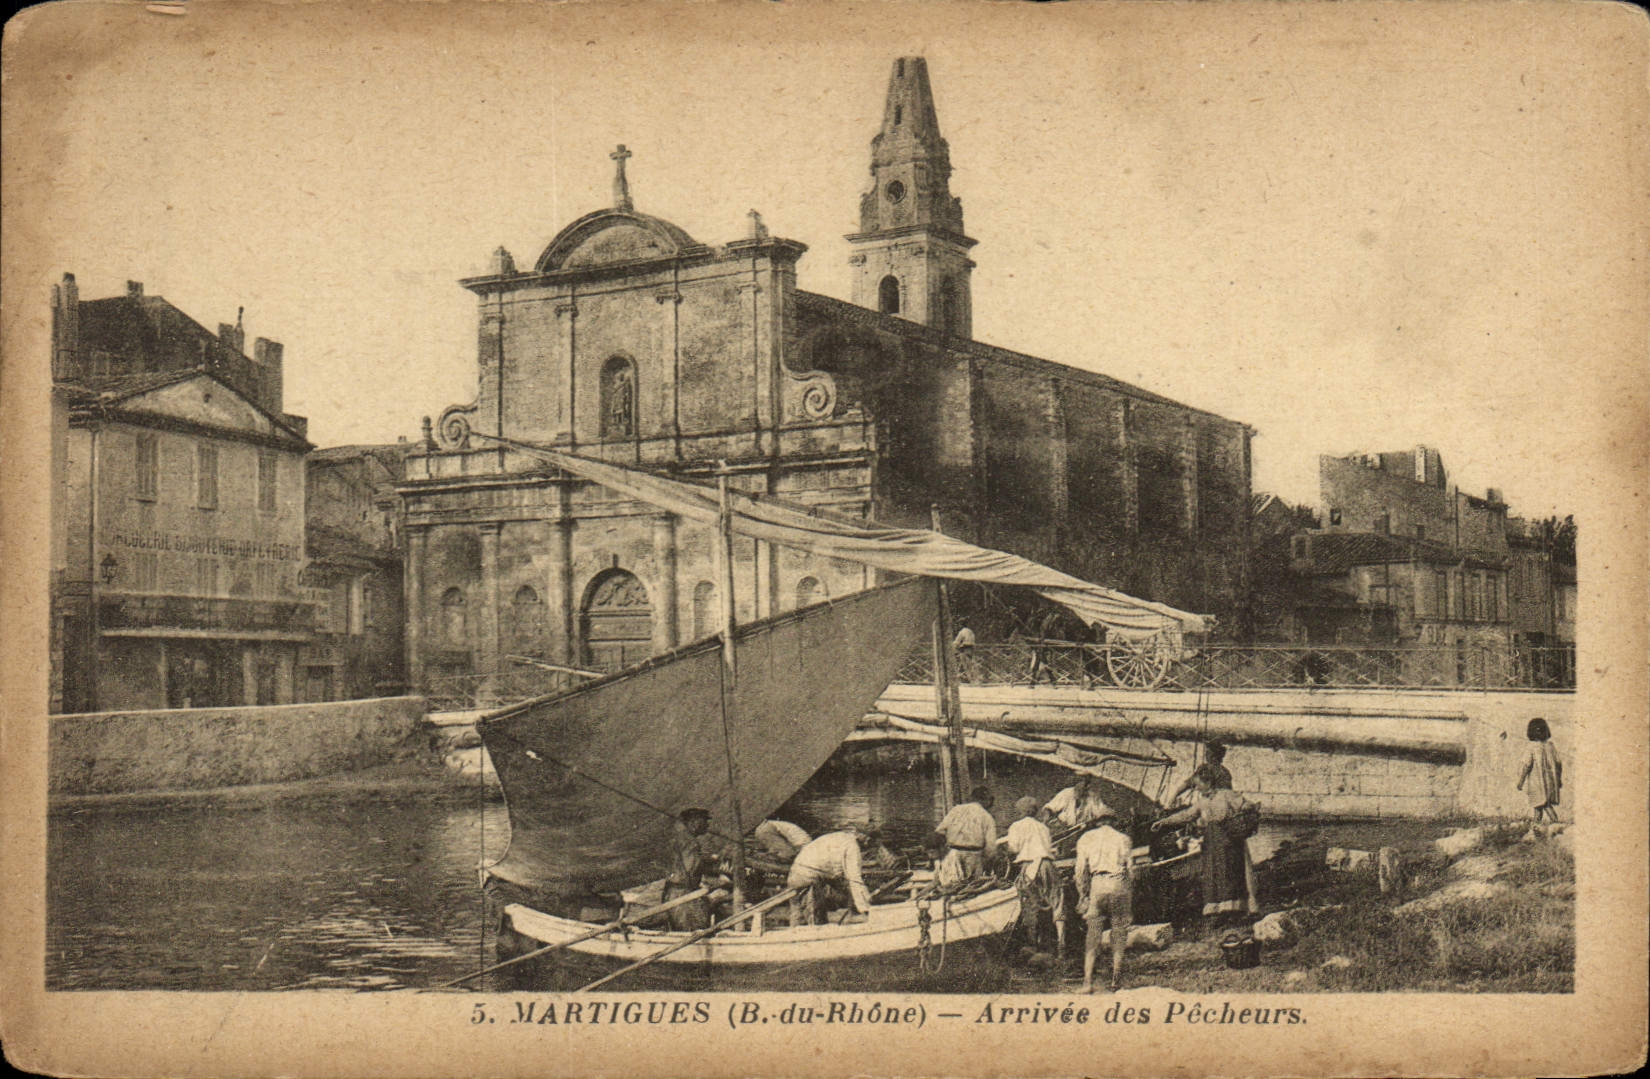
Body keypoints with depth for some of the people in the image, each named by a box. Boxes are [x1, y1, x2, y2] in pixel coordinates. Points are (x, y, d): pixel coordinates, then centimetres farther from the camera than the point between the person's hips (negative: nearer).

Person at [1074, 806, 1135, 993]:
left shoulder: (1086, 839, 12)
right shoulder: (1123, 839, 10)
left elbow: (1080, 871, 6)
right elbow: (1130, 871, 6)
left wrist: (1083, 897, 11)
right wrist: (1131, 902, 11)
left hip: (1097, 884, 1)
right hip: (1119, 884, -1)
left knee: (1093, 935, 1)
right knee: (1119, 933, 7)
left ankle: (1087, 981, -7)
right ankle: (1116, 981, 5)